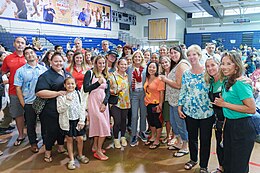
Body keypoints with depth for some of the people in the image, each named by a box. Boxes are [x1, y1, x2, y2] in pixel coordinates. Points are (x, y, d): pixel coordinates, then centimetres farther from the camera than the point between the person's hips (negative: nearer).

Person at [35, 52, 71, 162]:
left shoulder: (67, 73, 11)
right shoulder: (46, 76, -11)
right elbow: (39, 92, -22)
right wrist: (58, 93, -24)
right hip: (51, 109, -6)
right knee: (51, 130, 4)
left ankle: (61, 147, 38)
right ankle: (48, 152, 25)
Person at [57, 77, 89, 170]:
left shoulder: (78, 94, 0)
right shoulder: (61, 96, -7)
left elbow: (82, 108, 1)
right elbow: (59, 110, -11)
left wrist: (82, 121, -4)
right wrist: (67, 101, -23)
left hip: (77, 120, 2)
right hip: (67, 121, -2)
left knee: (80, 139, 7)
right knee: (69, 140, 9)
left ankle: (80, 155, 33)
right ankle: (71, 160, 23)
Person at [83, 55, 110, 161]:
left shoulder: (105, 76, 13)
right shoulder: (90, 73, -4)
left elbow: (108, 92, 8)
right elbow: (86, 89, -13)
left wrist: (104, 103, -6)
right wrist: (98, 82, -20)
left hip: (103, 102, 6)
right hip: (94, 101, -6)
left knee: (99, 125, 10)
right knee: (104, 127, -8)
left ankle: (95, 146, 27)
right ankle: (98, 151, 5)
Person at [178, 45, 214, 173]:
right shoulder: (186, 74, 5)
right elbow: (183, 91, 8)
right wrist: (179, 107, 7)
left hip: (206, 112, -3)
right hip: (190, 111, 3)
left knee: (205, 139, 7)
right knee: (192, 137, 16)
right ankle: (193, 159, 38)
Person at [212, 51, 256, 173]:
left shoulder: (241, 83, -20)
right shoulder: (227, 82, 6)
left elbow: (252, 109, -25)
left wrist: (225, 104, -21)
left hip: (242, 127, -8)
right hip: (229, 125, 8)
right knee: (227, 163, 22)